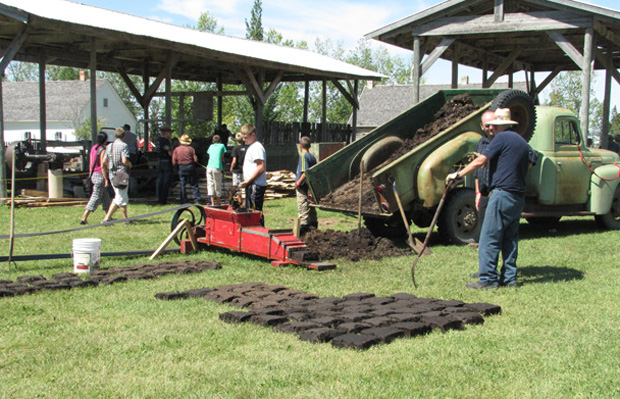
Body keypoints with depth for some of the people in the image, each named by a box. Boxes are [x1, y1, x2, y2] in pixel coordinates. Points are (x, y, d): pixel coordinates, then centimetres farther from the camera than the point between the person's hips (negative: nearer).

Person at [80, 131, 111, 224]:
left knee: (105, 196, 18)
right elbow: (102, 165, -19)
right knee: (96, 197, -6)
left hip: (94, 175, 9)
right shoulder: (103, 150, -16)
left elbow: (90, 164, 13)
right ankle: (84, 218, -10)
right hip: (100, 175, -9)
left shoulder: (93, 148, 9)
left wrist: (91, 175, 21)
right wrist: (106, 179, -16)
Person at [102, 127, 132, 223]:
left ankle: (126, 219, 19)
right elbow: (124, 160, -20)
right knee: (119, 198, -5)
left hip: (112, 175, 7)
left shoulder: (109, 146, 10)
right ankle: (107, 218, -14)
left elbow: (104, 163, 9)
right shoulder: (123, 145, -9)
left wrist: (107, 170, 26)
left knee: (124, 197, 17)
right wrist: (130, 165, 0)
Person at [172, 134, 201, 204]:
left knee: (182, 185, 7)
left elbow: (174, 162, -3)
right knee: (194, 185, 6)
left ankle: (184, 201, 5)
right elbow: (195, 159, -8)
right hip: (190, 167, -1)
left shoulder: (176, 149, 0)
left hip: (181, 168, 1)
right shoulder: (191, 149, -4)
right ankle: (197, 200, 2)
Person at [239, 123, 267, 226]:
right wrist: (246, 182, 16)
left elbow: (261, 168, -22)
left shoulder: (257, 147, -15)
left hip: (256, 185, -11)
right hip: (251, 185, 11)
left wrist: (247, 181, -19)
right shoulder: (251, 147, 17)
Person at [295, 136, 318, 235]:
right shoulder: (313, 157, 12)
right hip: (311, 188, 8)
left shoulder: (303, 156, -12)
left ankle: (302, 231, -7)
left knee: (303, 209, -7)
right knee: (311, 210, 14)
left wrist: (298, 183, -13)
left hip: (303, 188, -8)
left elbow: (305, 173, -22)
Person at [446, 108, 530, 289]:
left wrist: (458, 174, -4)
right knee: (510, 239, 11)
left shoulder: (502, 138, -7)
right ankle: (509, 277, 13)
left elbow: (480, 161, -11)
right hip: (518, 197, 9)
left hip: (502, 194, -9)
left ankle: (488, 279, -5)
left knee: (489, 238, -6)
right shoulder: (522, 142, 19)